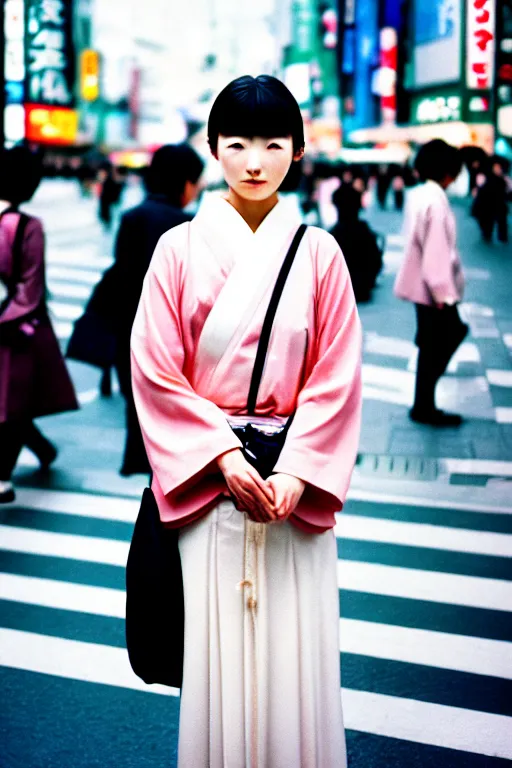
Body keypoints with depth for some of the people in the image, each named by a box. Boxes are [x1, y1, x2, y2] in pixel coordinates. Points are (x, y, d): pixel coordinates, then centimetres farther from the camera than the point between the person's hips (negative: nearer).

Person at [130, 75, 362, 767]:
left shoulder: (318, 254, 2)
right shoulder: (181, 248, 0)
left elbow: (336, 376, -1)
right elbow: (155, 370, -3)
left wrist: (295, 472, -12)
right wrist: (224, 456, -12)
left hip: (296, 477, 1)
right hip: (206, 473, 0)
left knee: (297, 648, 4)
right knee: (216, 647, 4)